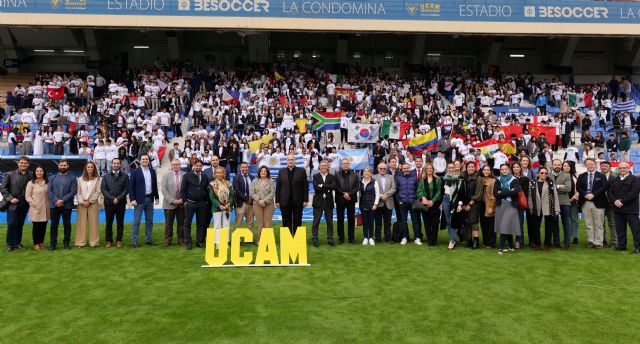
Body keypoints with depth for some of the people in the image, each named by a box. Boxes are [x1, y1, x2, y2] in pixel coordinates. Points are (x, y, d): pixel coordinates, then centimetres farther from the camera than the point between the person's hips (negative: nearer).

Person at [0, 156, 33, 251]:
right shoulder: (10, 175, -1)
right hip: (13, 204, -2)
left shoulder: (31, 175, 2)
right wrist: (10, 198, -10)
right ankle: (10, 244, 7)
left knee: (20, 224, 8)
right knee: (12, 224, -5)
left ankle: (17, 243, 18)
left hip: (24, 204, 2)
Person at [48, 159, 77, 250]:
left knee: (67, 224, 5)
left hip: (67, 205, -1)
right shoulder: (53, 178, 10)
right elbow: (50, 191, 3)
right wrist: (56, 200, -12)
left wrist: (63, 200, -14)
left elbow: (73, 191, -6)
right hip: (54, 205, 2)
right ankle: (53, 243, 11)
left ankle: (66, 243, 13)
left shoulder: (72, 178, 4)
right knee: (54, 224, 4)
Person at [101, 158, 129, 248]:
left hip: (121, 203, 0)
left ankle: (119, 240, 9)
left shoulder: (125, 176, 7)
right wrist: (112, 198, -10)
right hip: (109, 203, 1)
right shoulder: (106, 176, 11)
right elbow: (103, 189, 2)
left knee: (120, 222, 3)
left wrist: (118, 198, -12)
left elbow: (126, 189, 0)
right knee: (109, 222, 2)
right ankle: (108, 241, 8)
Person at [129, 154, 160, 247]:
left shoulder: (152, 171, 8)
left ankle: (148, 239, 18)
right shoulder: (135, 172, -4)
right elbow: (131, 186, -6)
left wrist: (156, 197, 9)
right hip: (139, 199, -4)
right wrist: (132, 199, -13)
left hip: (150, 199, 4)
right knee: (136, 221, -2)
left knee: (149, 221, 9)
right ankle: (134, 241, 2)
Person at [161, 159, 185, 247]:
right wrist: (172, 200, -12)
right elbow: (164, 189, -2)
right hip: (169, 204, 0)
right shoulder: (166, 176, 5)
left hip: (182, 203, 0)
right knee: (168, 223, 4)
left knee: (181, 223, 6)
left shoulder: (185, 175, 1)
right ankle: (167, 240, 13)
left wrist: (182, 199, -10)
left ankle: (181, 240, 15)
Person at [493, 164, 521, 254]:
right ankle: (511, 246, 17)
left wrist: (502, 192, -10)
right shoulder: (498, 180, 10)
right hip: (500, 205, 3)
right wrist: (509, 192, -10)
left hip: (511, 205, -3)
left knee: (505, 226, -10)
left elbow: (516, 191, -15)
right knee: (506, 226, 6)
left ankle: (500, 247, -9)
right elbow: (495, 193, -2)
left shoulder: (514, 180, 2)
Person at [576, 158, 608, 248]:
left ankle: (598, 242, 6)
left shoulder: (601, 176, 4)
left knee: (599, 224, 1)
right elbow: (578, 187, 3)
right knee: (588, 224, 7)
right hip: (585, 203, 2)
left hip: (598, 202, -2)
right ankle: (591, 241, 14)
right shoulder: (581, 176, 12)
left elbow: (604, 187, -6)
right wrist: (585, 195, -12)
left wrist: (593, 195, -15)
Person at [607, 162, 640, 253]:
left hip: (630, 209, -5)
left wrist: (622, 201, -15)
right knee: (620, 228, 9)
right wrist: (615, 201, -10)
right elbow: (610, 192, 9)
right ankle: (622, 245, 16)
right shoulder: (614, 180, 16)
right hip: (617, 208, 5)